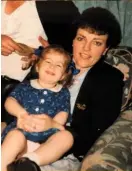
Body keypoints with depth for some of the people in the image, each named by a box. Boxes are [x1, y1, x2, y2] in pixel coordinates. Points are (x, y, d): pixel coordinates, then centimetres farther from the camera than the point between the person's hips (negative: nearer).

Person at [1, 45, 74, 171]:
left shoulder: (63, 93, 18)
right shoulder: (25, 87, 17)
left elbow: (62, 115, 6)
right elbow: (10, 101, 6)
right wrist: (21, 112, -16)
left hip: (47, 134, 1)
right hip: (23, 130, -1)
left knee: (66, 136, -29)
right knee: (16, 136, -34)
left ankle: (30, 160, -42)